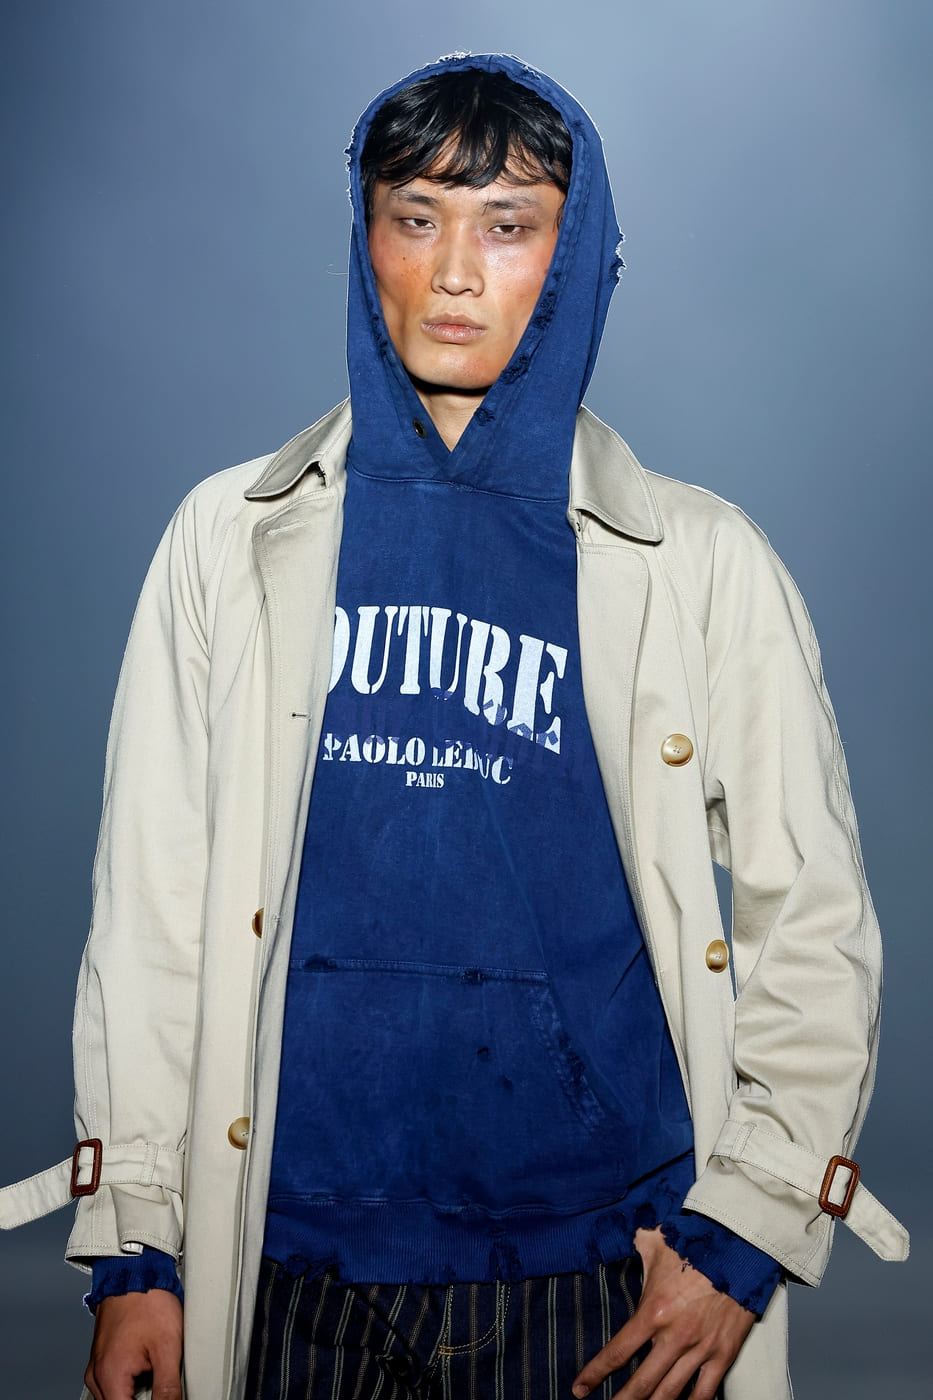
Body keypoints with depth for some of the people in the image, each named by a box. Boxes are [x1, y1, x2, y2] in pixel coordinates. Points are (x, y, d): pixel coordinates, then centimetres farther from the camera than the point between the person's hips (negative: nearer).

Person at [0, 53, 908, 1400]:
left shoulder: (703, 564, 1)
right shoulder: (233, 539, 4)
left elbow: (814, 928, 3)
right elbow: (150, 908, 4)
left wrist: (744, 1233, -4)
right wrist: (131, 1243, 1)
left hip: (602, 1280, 0)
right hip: (295, 1272, 1)